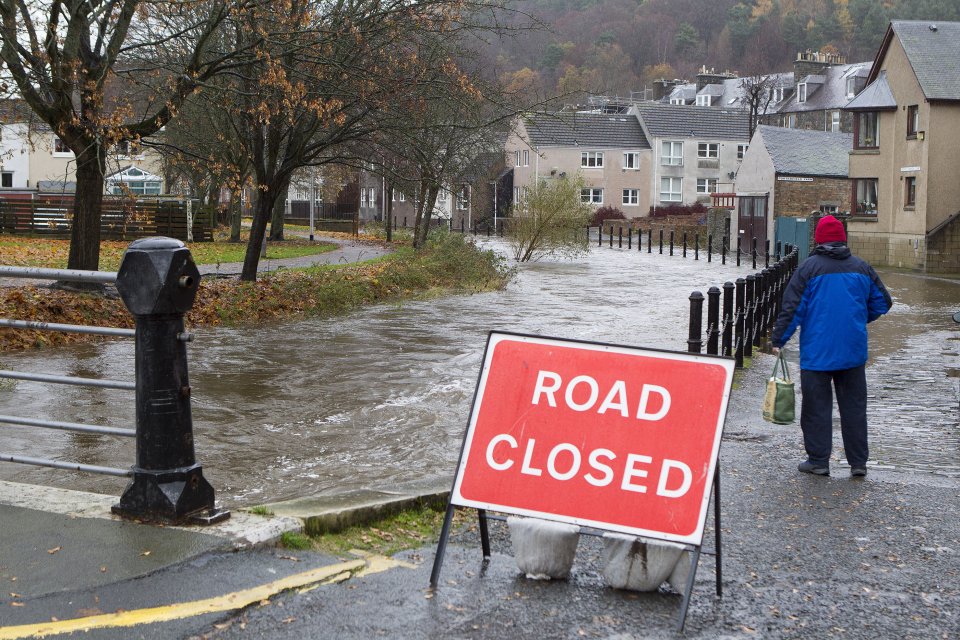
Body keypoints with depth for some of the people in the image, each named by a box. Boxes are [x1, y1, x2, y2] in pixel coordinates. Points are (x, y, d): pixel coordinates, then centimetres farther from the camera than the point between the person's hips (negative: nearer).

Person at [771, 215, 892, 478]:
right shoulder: (862, 268, 5)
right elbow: (882, 302, 13)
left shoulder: (809, 267, -7)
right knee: (854, 406, 10)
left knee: (816, 407, 4)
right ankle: (858, 463, 12)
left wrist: (778, 340, -1)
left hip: (817, 352, -4)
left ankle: (818, 461, 7)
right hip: (853, 352, 4)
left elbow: (792, 308, -9)